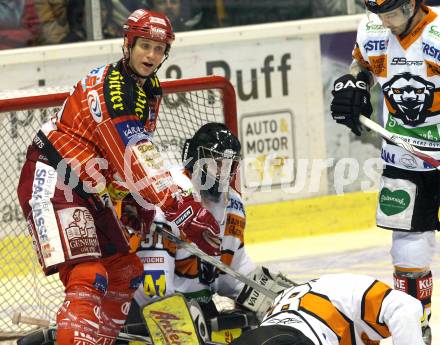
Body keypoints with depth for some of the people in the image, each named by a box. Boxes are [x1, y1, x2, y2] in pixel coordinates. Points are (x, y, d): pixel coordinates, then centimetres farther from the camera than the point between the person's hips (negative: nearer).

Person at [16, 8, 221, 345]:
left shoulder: (150, 88, 9)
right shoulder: (110, 89, -23)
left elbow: (140, 150, 22)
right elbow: (137, 162, -29)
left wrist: (142, 201, 14)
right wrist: (183, 210, -31)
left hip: (89, 190, 11)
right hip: (52, 182, -11)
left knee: (126, 272, 15)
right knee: (88, 277, -24)